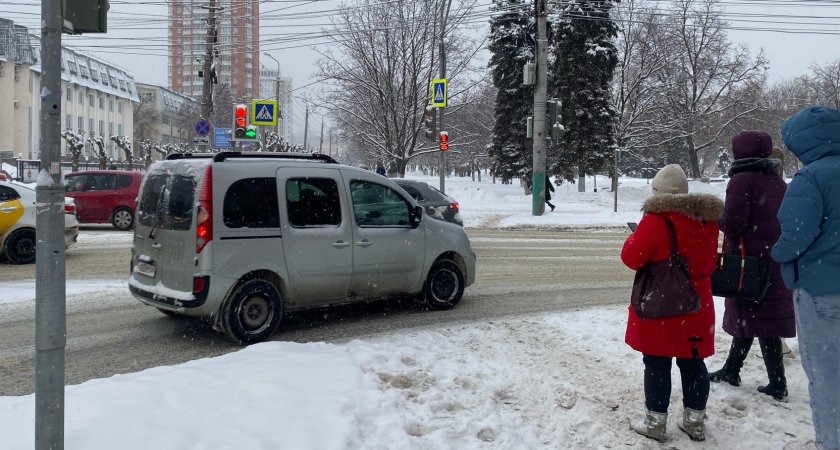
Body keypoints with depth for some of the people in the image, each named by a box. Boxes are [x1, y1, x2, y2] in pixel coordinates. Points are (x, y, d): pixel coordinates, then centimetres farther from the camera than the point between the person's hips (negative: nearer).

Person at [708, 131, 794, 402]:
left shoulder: (742, 180, -12)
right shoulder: (777, 182, 10)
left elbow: (733, 223, -18)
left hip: (750, 260, -8)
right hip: (777, 260, 8)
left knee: (752, 318, 0)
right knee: (754, 317, 14)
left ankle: (777, 384, 3)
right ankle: (731, 370, 27)